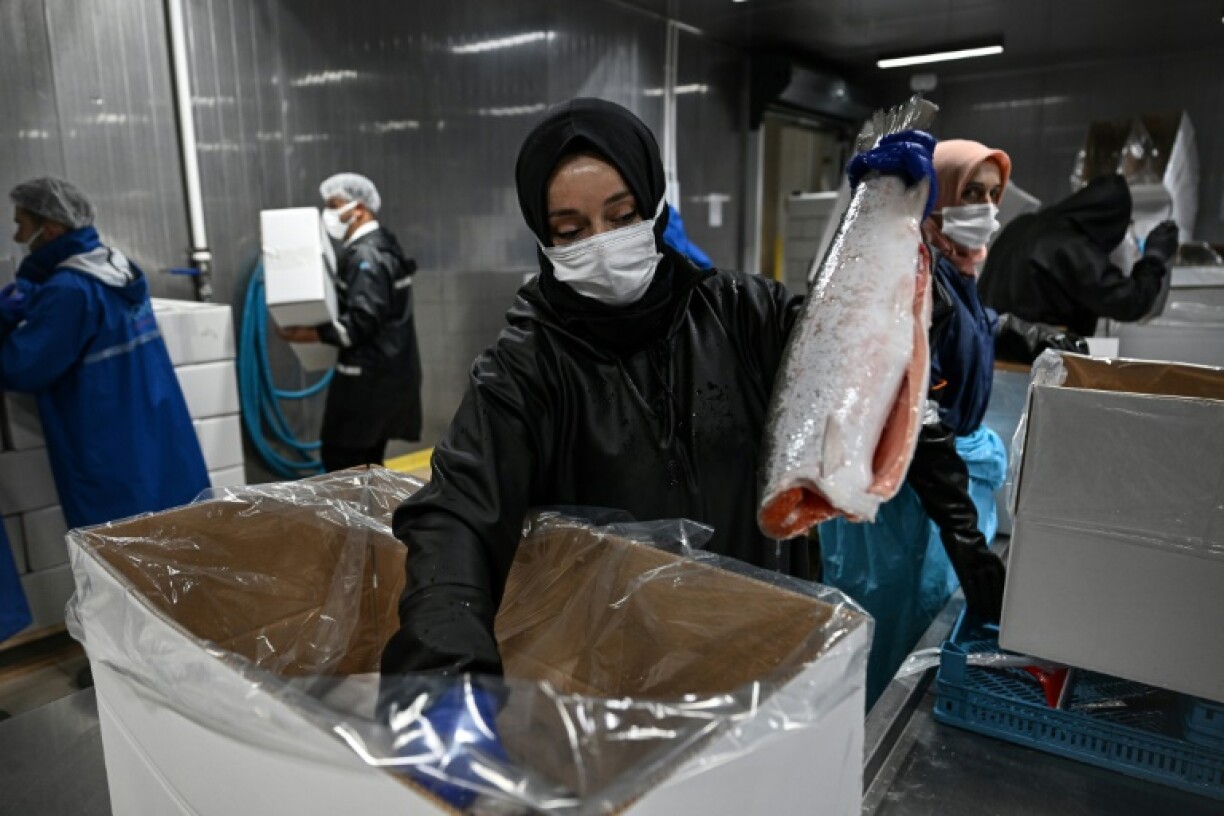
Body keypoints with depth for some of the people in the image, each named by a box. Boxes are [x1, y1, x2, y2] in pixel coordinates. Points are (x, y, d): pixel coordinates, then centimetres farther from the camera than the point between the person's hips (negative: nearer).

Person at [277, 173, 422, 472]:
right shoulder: (380, 245, 16)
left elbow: (361, 322, -23)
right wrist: (319, 322, 15)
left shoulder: (366, 254, -15)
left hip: (369, 375, -10)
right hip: (383, 371, 10)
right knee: (366, 461, 14)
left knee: (340, 462, -5)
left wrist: (312, 334, -19)